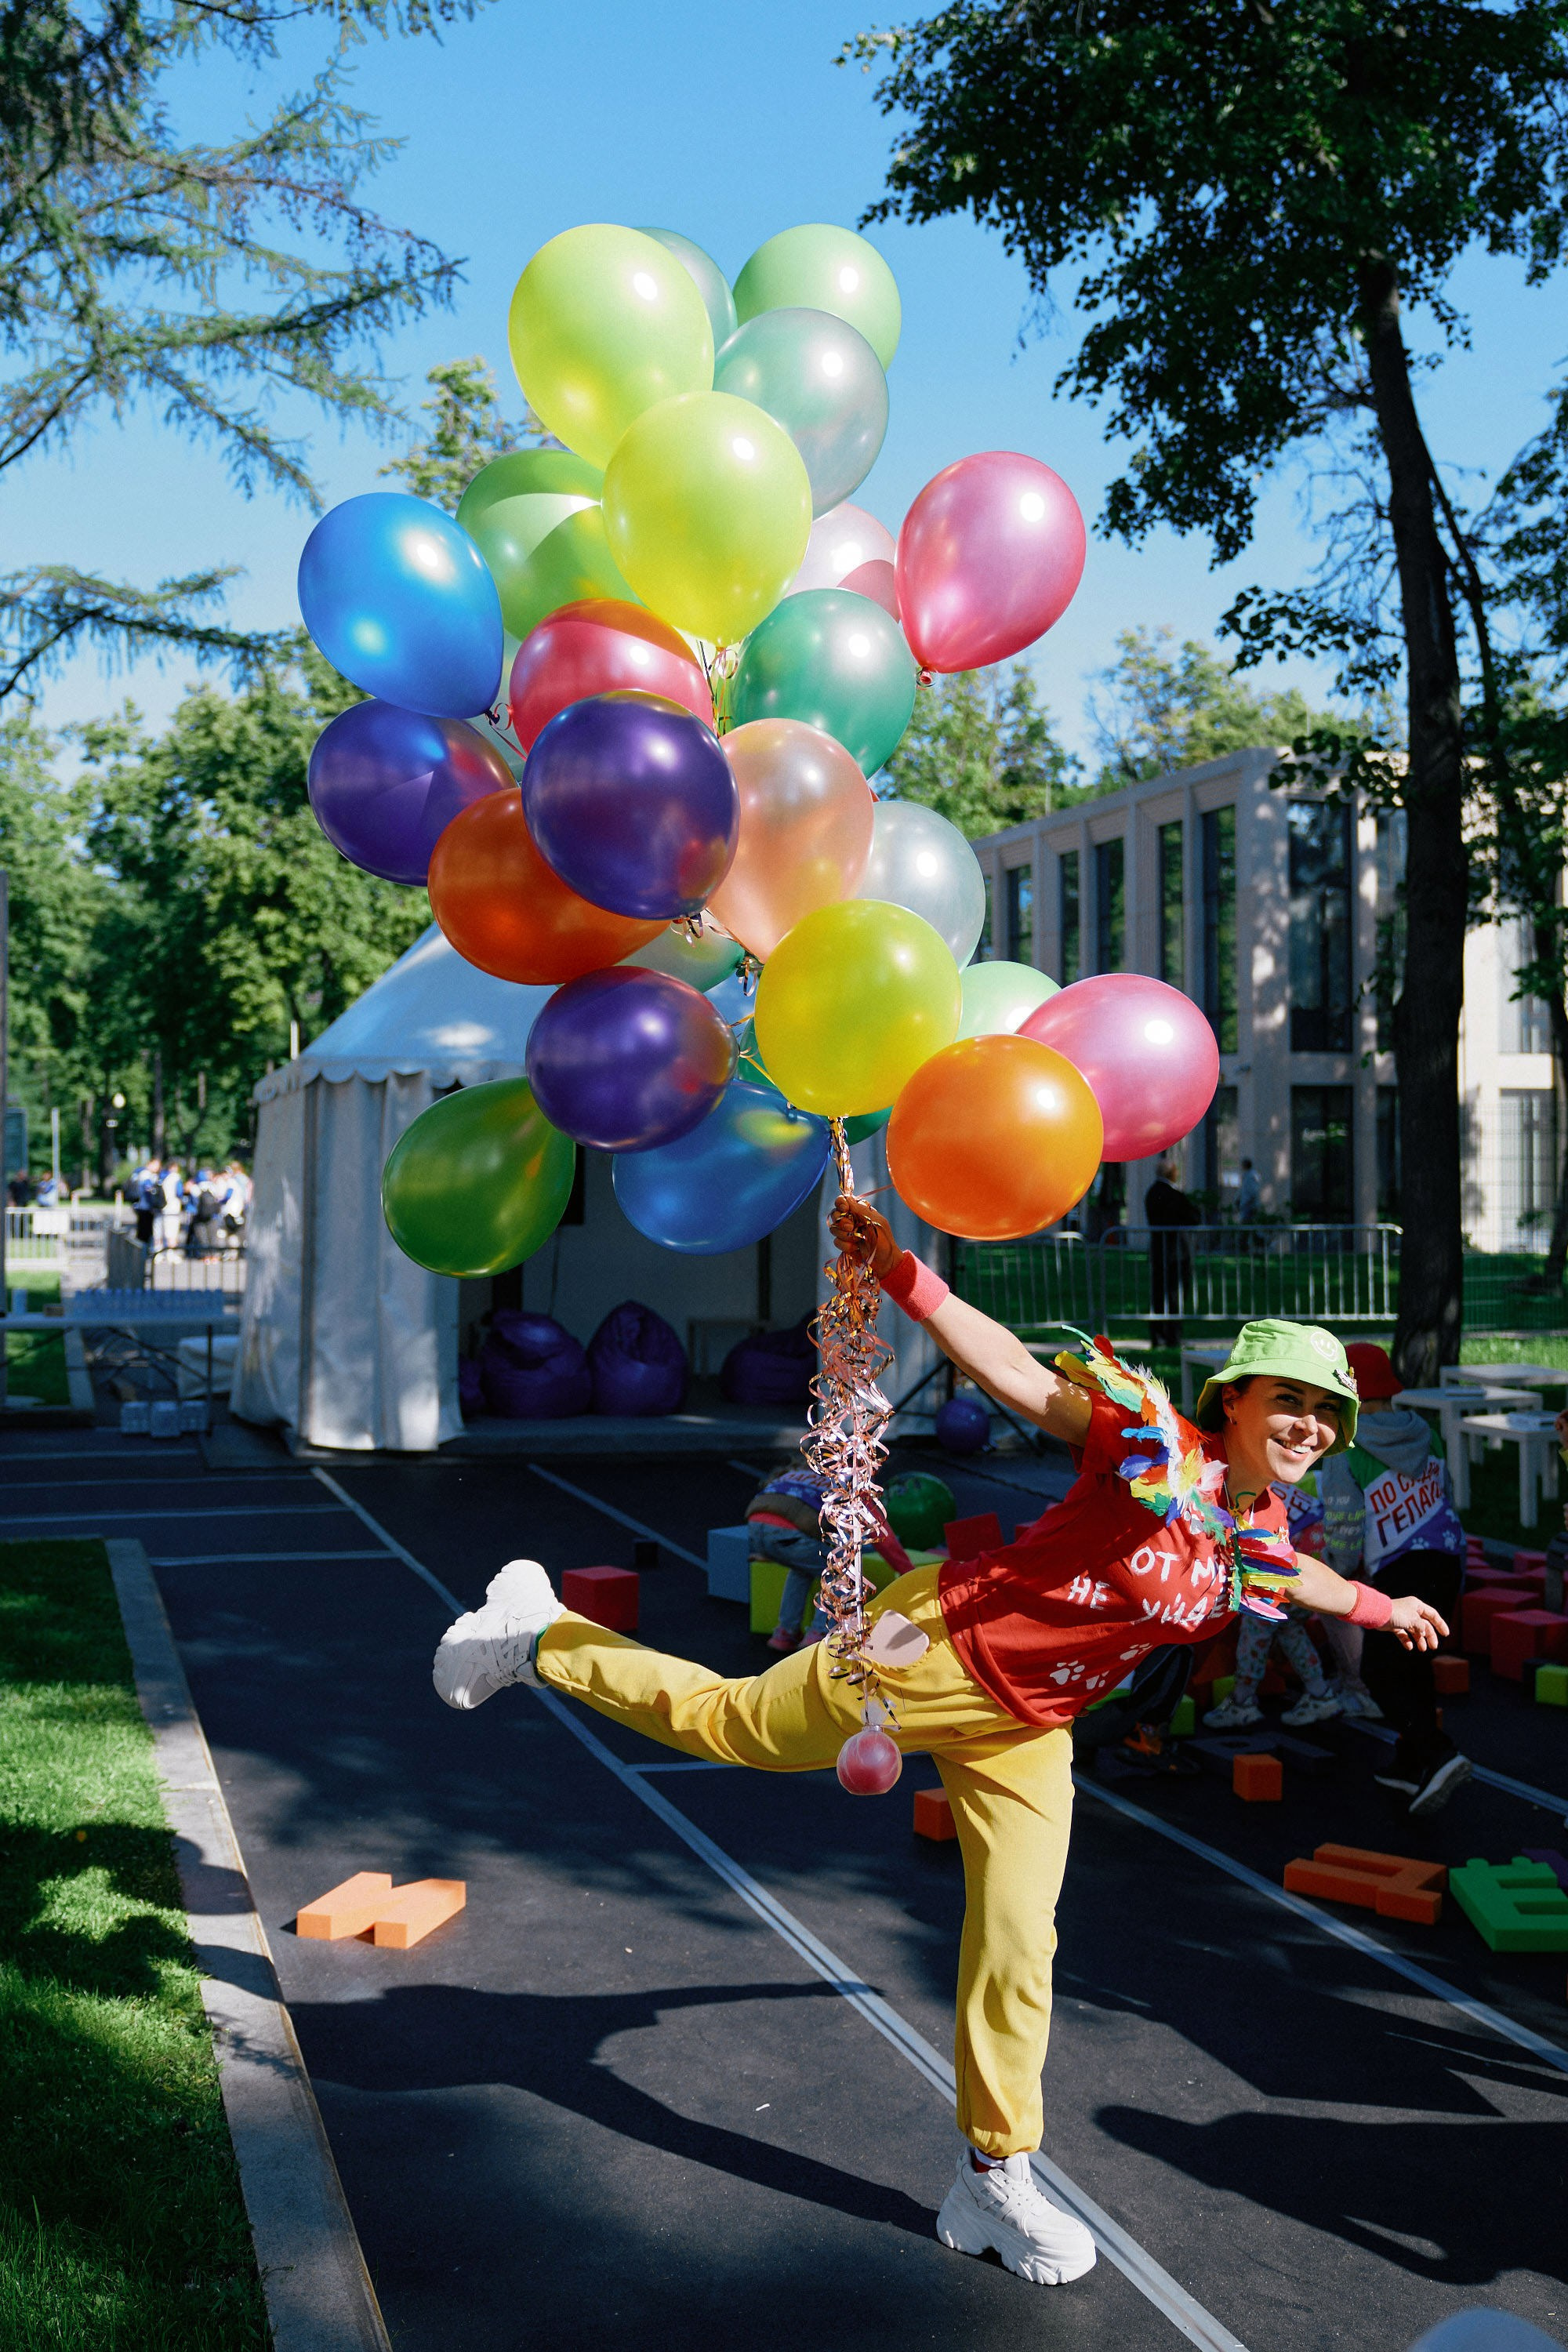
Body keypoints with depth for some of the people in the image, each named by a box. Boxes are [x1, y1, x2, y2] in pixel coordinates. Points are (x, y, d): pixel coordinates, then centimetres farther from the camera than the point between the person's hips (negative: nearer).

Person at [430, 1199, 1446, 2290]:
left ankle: (993, 2181, 22)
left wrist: (1381, 1605, 40)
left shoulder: (1259, 1538, 0)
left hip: (1026, 1730, 6)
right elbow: (1016, 1370, -31)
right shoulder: (1159, 1444, -22)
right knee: (727, 1721, 8)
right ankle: (541, 1640, 32)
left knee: (1017, 1950, 6)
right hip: (937, 1648, -6)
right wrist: (902, 1275, -44)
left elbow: (1290, 1574, 26)